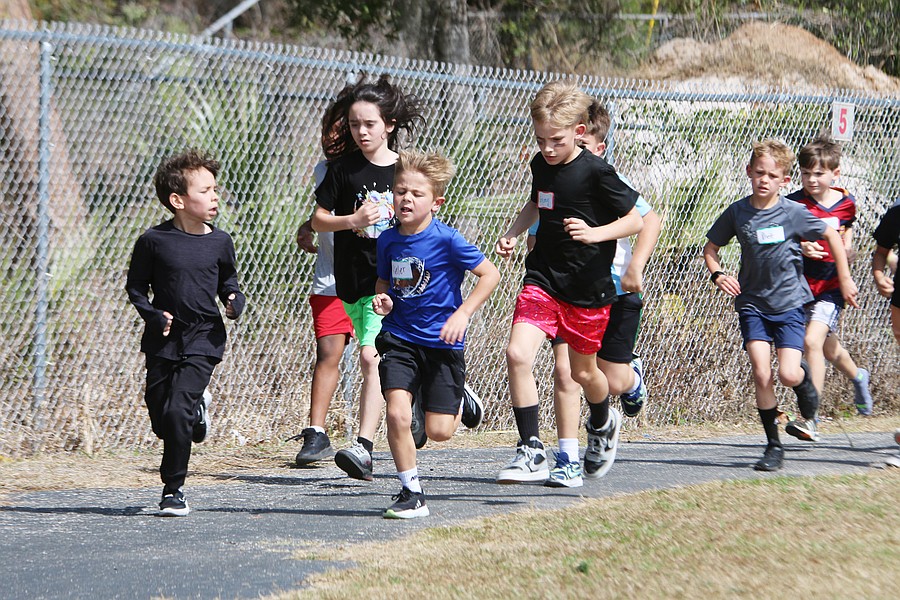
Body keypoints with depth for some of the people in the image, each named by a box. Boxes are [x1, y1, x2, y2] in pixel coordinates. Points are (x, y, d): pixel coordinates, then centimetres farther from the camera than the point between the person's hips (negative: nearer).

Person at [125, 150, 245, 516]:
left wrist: (235, 302, -5)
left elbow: (228, 282, 15)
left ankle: (173, 489, -2)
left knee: (178, 410, -15)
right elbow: (136, 286, 2)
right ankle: (196, 412, 43)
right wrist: (152, 314, -12)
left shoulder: (219, 242, 1)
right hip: (163, 339, 1)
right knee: (160, 417, 7)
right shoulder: (154, 241, -6)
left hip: (203, 339, -1)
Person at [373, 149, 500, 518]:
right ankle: (411, 494, 1)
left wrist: (462, 314, -16)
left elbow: (490, 274, -10)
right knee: (397, 414, -15)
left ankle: (459, 401, 36)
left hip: (442, 341, -3)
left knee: (438, 431, -1)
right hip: (399, 339, 3)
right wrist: (383, 299, -4)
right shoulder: (388, 240, 0)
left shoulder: (446, 240, -15)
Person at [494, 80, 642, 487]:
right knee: (518, 354, -18)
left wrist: (594, 233, -25)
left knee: (582, 371, 13)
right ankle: (532, 453, -14)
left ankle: (603, 424, 48)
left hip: (588, 288, -4)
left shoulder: (596, 172, -15)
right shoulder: (540, 166, 3)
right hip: (543, 280, 4)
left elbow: (635, 220, -10)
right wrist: (513, 233, 9)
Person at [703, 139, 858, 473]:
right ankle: (773, 445, 3)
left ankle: (809, 410, 24)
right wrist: (718, 275, -11)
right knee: (761, 373, -10)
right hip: (752, 303, 2)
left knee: (788, 374, -13)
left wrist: (845, 279, 6)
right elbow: (710, 248, 9)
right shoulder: (736, 213, -3)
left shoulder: (792, 213, -9)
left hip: (789, 301, -2)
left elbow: (831, 236, 4)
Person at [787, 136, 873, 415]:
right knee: (829, 349, 19)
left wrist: (848, 250, -5)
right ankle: (858, 377, 53)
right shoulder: (794, 204, -10)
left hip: (831, 286, -2)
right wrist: (799, 247, -29)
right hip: (800, 285, 2)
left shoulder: (846, 203, -3)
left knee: (812, 342, -20)